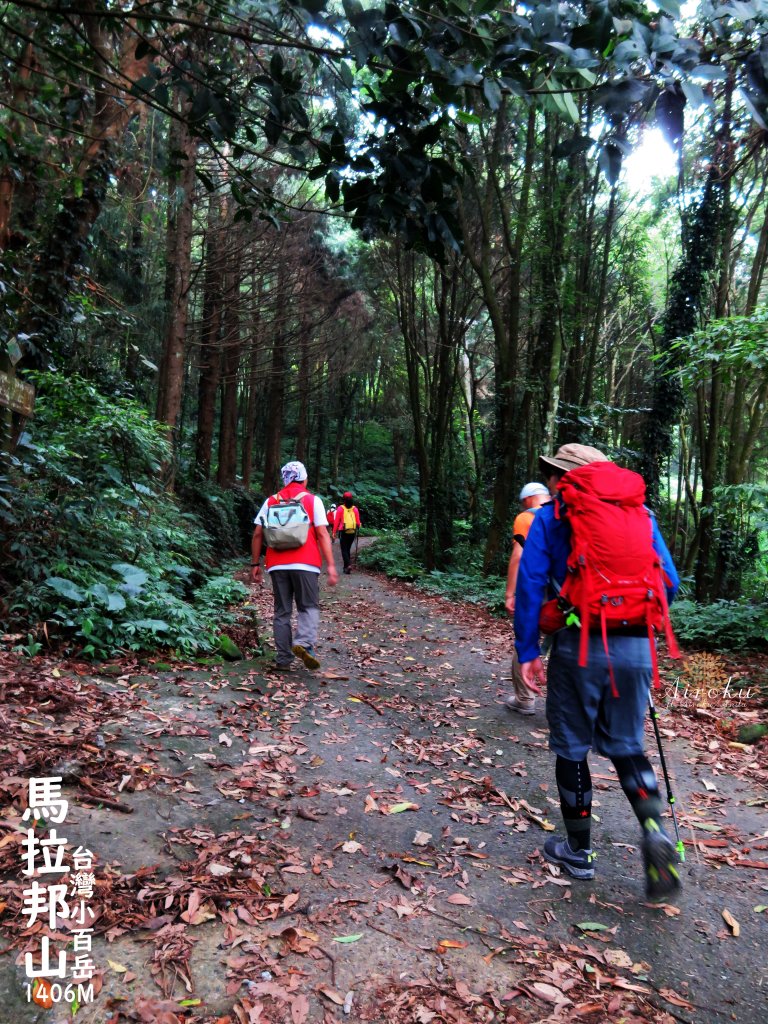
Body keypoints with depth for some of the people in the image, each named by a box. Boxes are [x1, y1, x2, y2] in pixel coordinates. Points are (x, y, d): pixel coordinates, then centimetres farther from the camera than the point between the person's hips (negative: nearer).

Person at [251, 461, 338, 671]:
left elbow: (257, 534, 8)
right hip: (305, 564, -3)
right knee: (309, 606, 4)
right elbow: (322, 535, -4)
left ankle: (283, 659, 8)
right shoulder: (313, 500, 3)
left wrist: (255, 564, 14)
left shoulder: (271, 502, 11)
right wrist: (331, 565, -5)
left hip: (277, 565, 3)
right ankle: (304, 642, -21)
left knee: (282, 611, 10)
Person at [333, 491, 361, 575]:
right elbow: (358, 522, 3)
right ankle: (346, 566, 23)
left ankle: (348, 565, -18)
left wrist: (334, 532, -3)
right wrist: (357, 530, 16)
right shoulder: (355, 509, 3)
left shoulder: (340, 509, -6)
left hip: (343, 532, -4)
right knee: (348, 549, 17)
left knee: (344, 549, 1)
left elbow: (336, 521, -8)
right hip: (352, 532, 4)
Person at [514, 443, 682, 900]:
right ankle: (655, 829, -2)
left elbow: (530, 586, -7)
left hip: (578, 647, -3)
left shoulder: (550, 518, 1)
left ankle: (578, 850, 25)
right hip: (635, 648, 4)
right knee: (626, 746, 20)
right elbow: (670, 584, 8)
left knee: (572, 748, 13)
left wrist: (528, 651, -3)